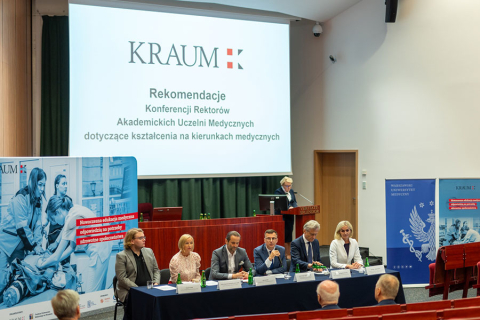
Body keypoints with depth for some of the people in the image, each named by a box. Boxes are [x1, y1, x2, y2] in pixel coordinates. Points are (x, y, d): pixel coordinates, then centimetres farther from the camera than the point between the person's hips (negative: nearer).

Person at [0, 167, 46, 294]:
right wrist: (34, 245, -13)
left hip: (20, 243, 8)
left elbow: (37, 224, 4)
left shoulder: (38, 200, 5)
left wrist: (38, 243, -7)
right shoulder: (21, 198, -19)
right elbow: (22, 226, -20)